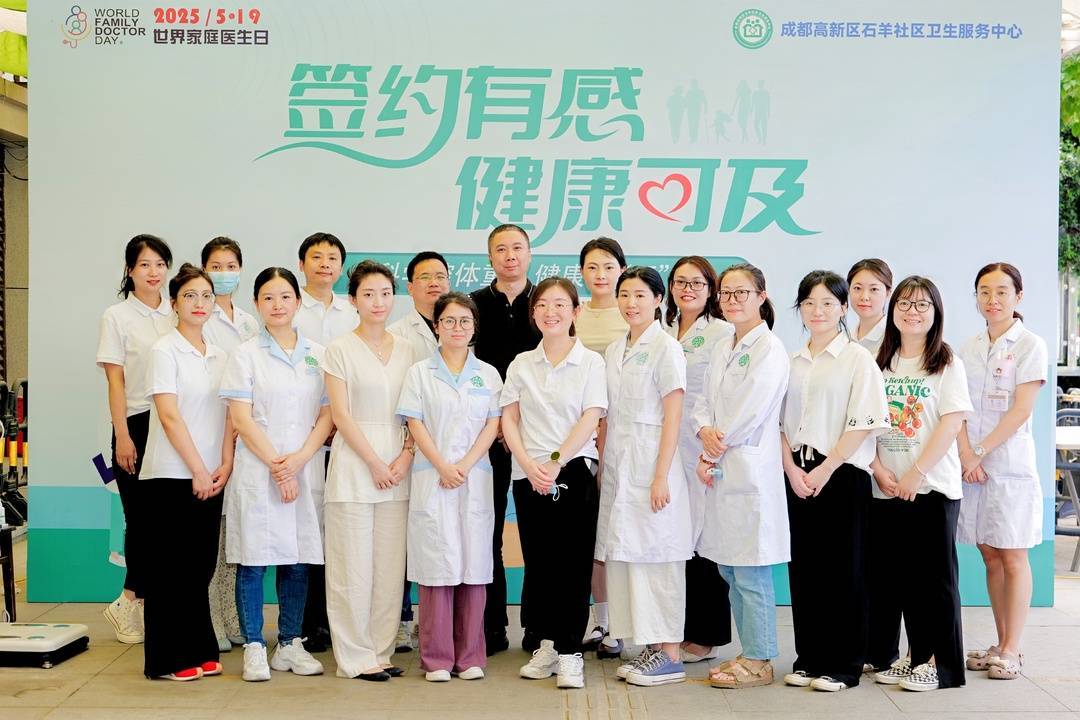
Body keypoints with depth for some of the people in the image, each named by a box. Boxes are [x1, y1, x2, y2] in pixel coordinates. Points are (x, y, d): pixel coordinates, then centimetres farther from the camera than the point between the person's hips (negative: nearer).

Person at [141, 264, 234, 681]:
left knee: (201, 567, 10)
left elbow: (227, 414, 9)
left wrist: (225, 465, -4)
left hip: (210, 477, 6)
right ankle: (167, 659, 8)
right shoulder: (165, 351, -5)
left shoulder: (218, 355, 12)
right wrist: (198, 470, -14)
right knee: (170, 567, 0)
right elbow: (169, 416, -12)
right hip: (172, 474, -6)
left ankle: (199, 652, 19)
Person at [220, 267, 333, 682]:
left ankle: (290, 644, 17)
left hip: (306, 470, 3)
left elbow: (327, 415, 5)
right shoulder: (246, 354, 2)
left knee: (298, 561, 6)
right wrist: (276, 465, -11)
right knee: (254, 561, -1)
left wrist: (298, 459, -8)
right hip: (258, 469, -3)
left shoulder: (317, 354, 10)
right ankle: (254, 648, 9)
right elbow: (241, 418, -4)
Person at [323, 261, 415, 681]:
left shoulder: (405, 350, 11)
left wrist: (405, 457, -5)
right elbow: (341, 414, -6)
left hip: (397, 468, 4)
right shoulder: (341, 350, -1)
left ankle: (382, 652, 16)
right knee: (354, 565, 0)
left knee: (391, 565, 6)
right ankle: (356, 657, 10)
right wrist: (374, 464, -10)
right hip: (353, 465, -4)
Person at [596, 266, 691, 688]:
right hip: (617, 464, 7)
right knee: (625, 557, 7)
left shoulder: (665, 348, -6)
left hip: (650, 463, -7)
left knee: (655, 558, -4)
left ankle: (670, 656, 5)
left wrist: (661, 476, -16)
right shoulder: (613, 351, 14)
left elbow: (672, 416, -11)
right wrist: (601, 466, 9)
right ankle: (650, 649, 17)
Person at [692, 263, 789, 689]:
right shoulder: (722, 348, 16)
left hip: (750, 473, -8)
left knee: (751, 573, -2)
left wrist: (713, 452, -9)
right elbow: (703, 402, 13)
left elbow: (749, 412, -15)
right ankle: (749, 652, 23)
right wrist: (705, 431, -8)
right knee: (729, 569, 12)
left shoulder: (770, 349, -9)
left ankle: (759, 662, 9)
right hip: (719, 471, 8)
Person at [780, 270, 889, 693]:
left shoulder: (857, 358, -3)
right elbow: (780, 421, 12)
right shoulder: (793, 362, 13)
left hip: (842, 474, -5)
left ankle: (843, 664, 10)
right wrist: (792, 468, -2)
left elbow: (863, 424, -10)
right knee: (803, 567, 8)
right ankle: (809, 658, 19)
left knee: (843, 570, 0)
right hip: (799, 476, 5)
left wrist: (825, 470, -14)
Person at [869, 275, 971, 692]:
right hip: (886, 488, 4)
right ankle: (916, 656, 20)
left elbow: (952, 423, -9)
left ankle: (942, 663, 9)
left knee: (934, 575, 0)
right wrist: (880, 470, -7)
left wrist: (916, 473, -15)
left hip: (933, 486, -4)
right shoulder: (880, 364, 10)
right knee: (897, 575, 8)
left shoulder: (947, 365, -1)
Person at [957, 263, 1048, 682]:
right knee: (990, 556, 10)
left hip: (1009, 464, -5)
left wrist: (981, 451, -14)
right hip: (972, 465, 5)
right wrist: (965, 454, -8)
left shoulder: (1030, 345, -3)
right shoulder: (969, 348, 11)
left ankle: (1012, 650, 8)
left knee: (1012, 557, 0)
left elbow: (1021, 411, -11)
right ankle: (1000, 644, 18)